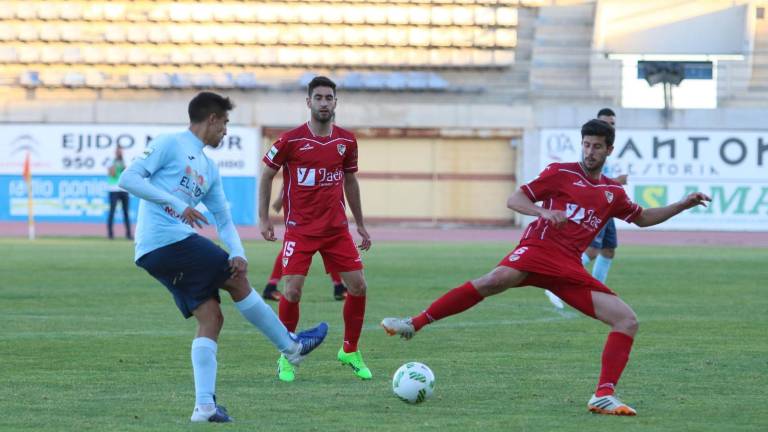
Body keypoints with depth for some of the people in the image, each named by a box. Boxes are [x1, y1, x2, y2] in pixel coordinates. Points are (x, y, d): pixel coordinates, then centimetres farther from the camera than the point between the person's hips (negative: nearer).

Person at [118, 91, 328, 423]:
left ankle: (204, 405, -6)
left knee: (210, 317, 1)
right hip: (171, 240, -9)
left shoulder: (209, 169, 23)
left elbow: (223, 219, 22)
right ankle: (291, 346, 13)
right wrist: (176, 203, -21)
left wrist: (237, 253, 1)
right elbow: (128, 178, -12)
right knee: (237, 279, 0)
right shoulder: (169, 145, -2)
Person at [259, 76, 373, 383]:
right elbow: (267, 174, 3)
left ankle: (350, 352, 16)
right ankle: (286, 358, 6)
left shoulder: (346, 141, 3)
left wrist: (360, 224, 20)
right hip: (300, 228, -4)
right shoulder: (291, 140, -8)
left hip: (337, 228, 4)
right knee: (292, 290, -11)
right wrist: (263, 218, 0)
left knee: (358, 287, -1)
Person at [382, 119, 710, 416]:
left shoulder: (613, 193, 21)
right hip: (538, 248, -5)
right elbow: (514, 199, 6)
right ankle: (414, 324, -37)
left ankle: (603, 396, -10)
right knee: (498, 279, -37)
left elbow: (643, 218, 37)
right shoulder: (561, 174, 8)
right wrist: (543, 211, -14)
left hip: (570, 269, 5)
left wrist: (683, 205, 26)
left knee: (628, 321, -7)